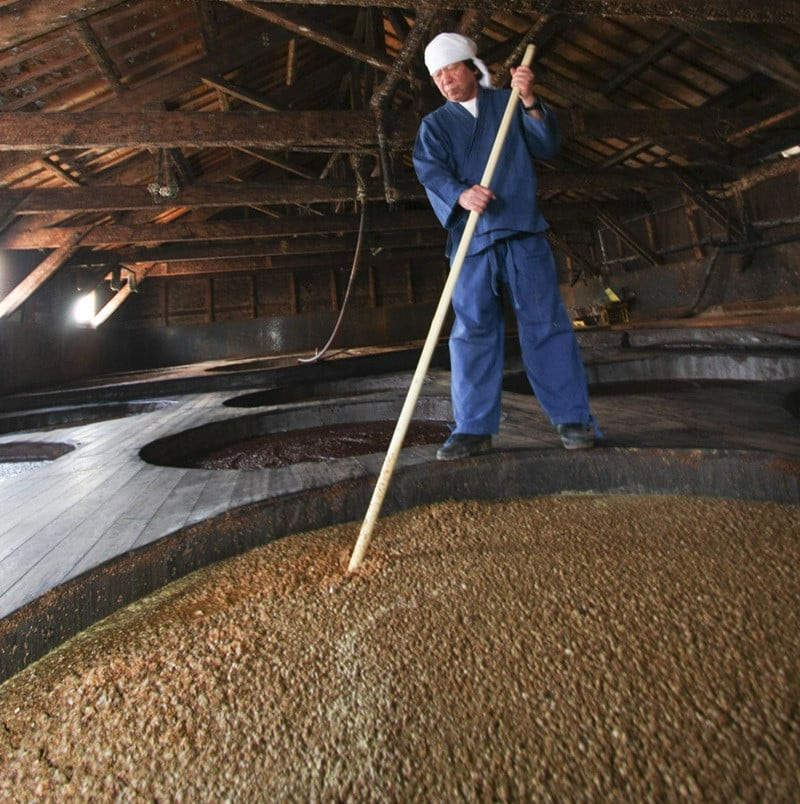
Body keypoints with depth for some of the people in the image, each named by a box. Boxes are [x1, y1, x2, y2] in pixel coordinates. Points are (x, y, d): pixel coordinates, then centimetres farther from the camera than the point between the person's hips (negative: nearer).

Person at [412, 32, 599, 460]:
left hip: (523, 232, 0)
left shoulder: (508, 104, 17)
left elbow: (547, 146, 7)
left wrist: (530, 102, -9)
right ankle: (473, 427, 3)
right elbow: (430, 172, -3)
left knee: (546, 322, -4)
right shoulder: (433, 125, 16)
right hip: (470, 239, 1)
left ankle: (573, 417, 3)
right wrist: (460, 194, -24)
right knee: (472, 331, -3)